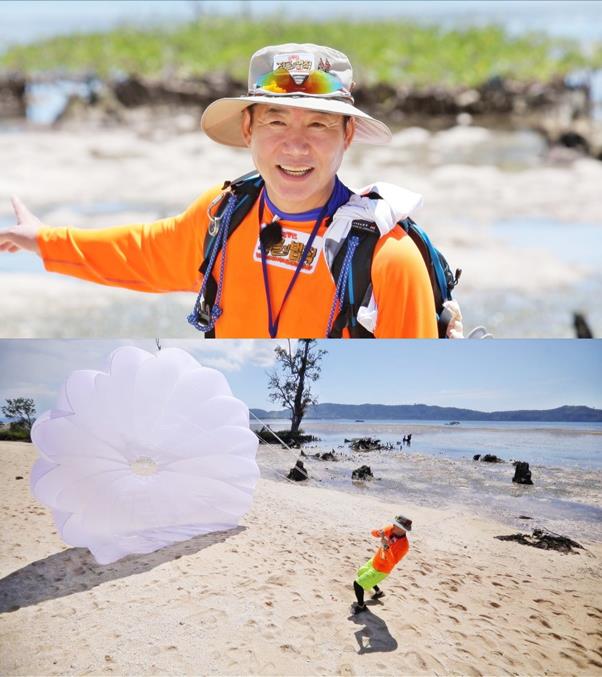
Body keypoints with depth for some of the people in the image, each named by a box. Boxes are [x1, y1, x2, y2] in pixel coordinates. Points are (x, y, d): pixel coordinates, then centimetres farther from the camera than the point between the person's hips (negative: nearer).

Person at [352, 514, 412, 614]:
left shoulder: (404, 546, -36)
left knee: (357, 584, -9)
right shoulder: (391, 529, -17)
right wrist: (379, 533, -34)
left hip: (380, 570, -8)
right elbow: (374, 532, -11)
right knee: (361, 573, 33)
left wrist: (386, 547, -51)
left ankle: (361, 606, 18)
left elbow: (392, 562, -42)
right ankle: (378, 592, 53)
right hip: (374, 561, 8)